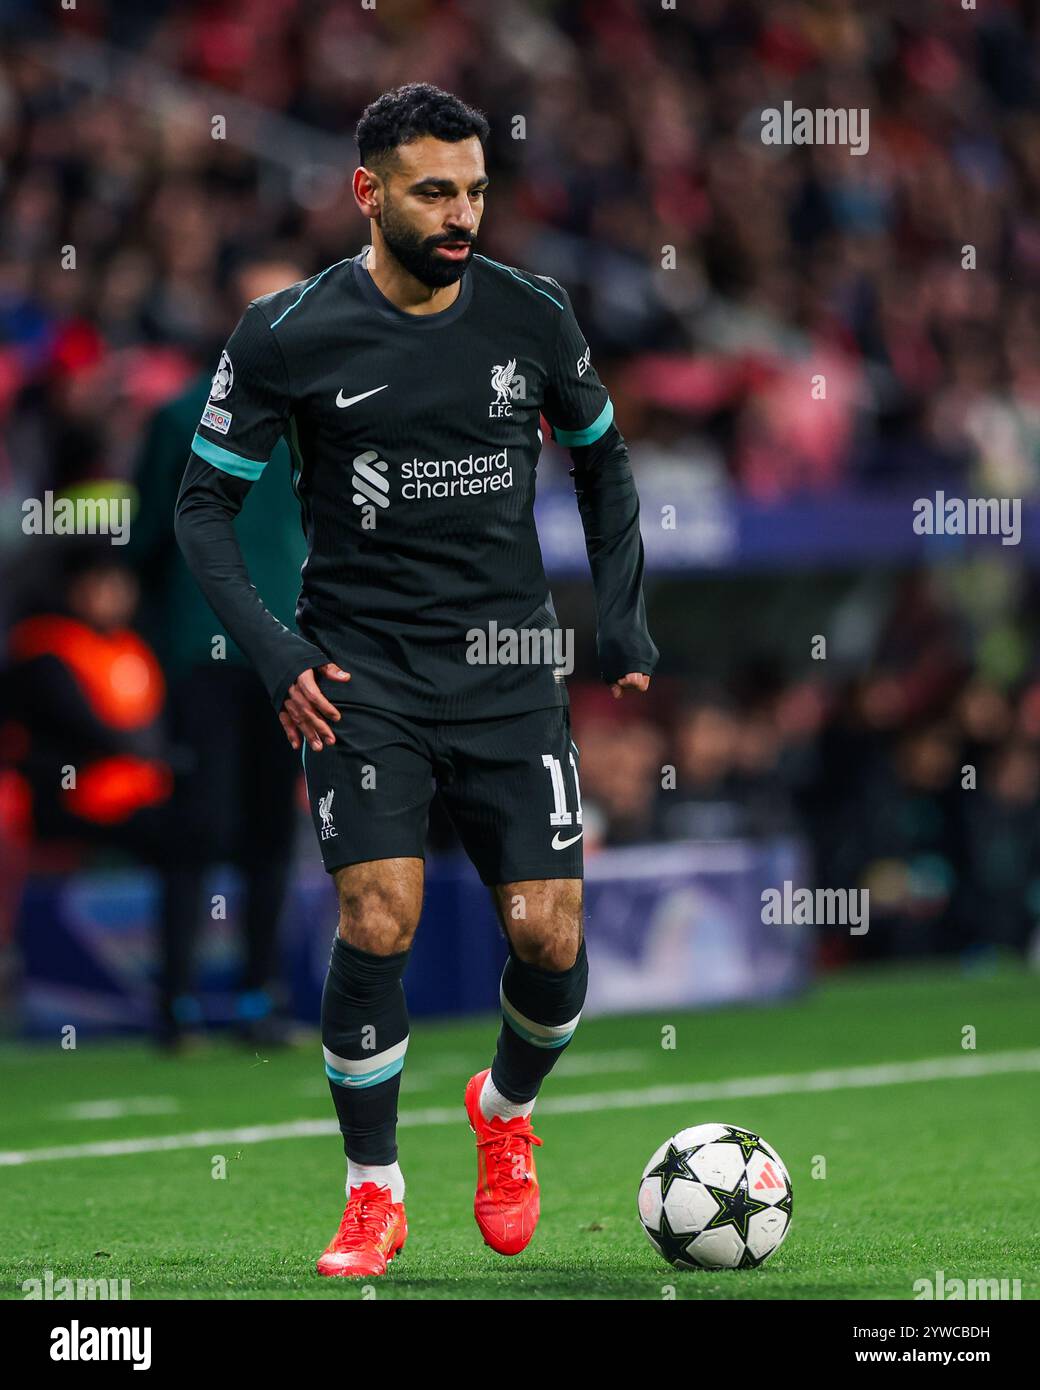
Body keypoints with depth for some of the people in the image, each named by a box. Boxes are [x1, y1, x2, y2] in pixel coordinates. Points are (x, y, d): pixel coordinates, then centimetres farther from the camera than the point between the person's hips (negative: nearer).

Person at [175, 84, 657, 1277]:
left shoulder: (531, 317, 1)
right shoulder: (289, 337, -6)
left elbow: (601, 457, 18)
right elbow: (204, 501, 1)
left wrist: (624, 623, 12)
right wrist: (275, 659, -10)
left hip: (509, 673, 2)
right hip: (362, 676, -2)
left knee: (549, 938, -5)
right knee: (378, 919, -16)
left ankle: (506, 1108, 28)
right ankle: (373, 1196, 1)